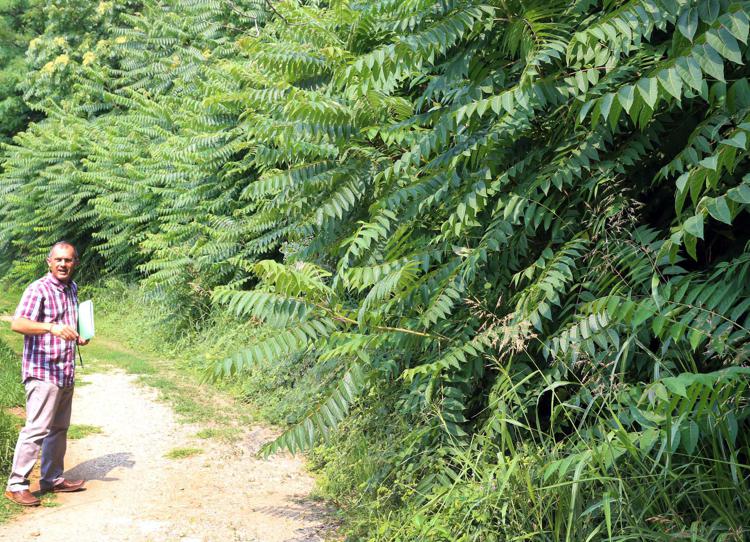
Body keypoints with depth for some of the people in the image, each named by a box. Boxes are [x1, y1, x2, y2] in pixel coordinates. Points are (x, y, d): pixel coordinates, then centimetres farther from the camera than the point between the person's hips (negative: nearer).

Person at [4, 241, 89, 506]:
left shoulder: (72, 288, 13)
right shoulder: (39, 290, -13)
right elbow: (17, 323, -26)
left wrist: (79, 337, 8)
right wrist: (52, 327, -41)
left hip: (66, 371, 8)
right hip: (43, 371, -8)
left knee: (59, 428, 15)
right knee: (37, 428, -9)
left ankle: (53, 479, 26)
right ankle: (16, 485, 0)